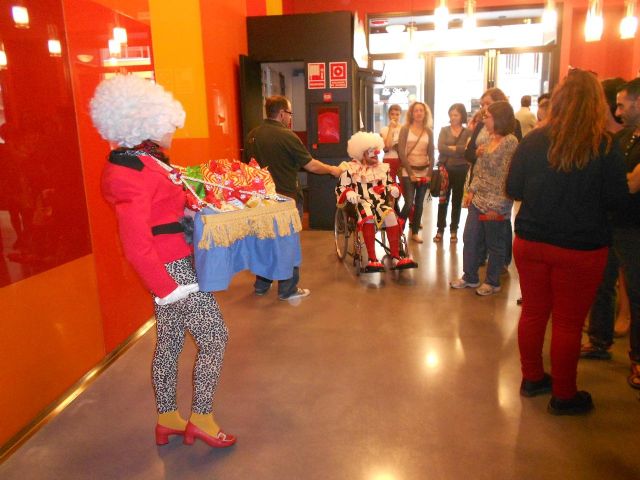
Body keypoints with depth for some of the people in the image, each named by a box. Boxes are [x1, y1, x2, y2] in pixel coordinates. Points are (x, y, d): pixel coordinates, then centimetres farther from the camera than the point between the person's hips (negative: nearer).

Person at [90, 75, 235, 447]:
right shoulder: (130, 175, -22)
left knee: (170, 341, 17)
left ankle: (167, 419, 33)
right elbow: (137, 246, -24)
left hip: (172, 265, 9)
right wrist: (168, 288, -20)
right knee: (215, 336, 0)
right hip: (174, 269, -9)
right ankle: (201, 419, 14)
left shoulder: (143, 161, 7)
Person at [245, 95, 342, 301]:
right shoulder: (286, 136, -16)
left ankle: (261, 286, 27)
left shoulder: (252, 135, 3)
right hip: (286, 198, -6)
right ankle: (288, 290, 13)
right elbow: (311, 165, -11)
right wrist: (332, 170, 5)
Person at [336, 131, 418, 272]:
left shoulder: (383, 168, 20)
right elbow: (340, 188, 2)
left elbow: (389, 184, 31)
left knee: (391, 217, -29)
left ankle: (396, 258, -21)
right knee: (368, 217, -39)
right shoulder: (351, 169, 4)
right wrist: (349, 193, -21)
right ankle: (372, 260, -36)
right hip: (362, 203, -4)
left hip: (381, 202, 4)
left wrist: (394, 189, 6)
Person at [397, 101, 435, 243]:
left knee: (419, 204, 7)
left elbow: (431, 154, 7)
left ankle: (415, 232, 18)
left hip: (424, 172, 3)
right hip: (408, 172, -3)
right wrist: (410, 173, -13)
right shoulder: (405, 129, -2)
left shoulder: (429, 131, 7)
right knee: (409, 203, -11)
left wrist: (429, 173, -3)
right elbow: (401, 152, -8)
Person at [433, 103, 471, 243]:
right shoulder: (444, 130, 6)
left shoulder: (468, 132, 3)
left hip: (461, 171, 0)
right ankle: (440, 230, 14)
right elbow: (440, 147, -11)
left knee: (457, 201, 8)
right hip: (445, 170, 1)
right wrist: (460, 150, -13)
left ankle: (453, 231, 18)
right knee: (443, 201, 4)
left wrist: (451, 148, -14)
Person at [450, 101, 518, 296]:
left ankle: (492, 282, 25)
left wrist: (497, 206, -20)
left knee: (495, 245, 9)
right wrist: (471, 191, 10)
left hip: (495, 205, -8)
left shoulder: (510, 141, -16)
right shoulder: (490, 139, 8)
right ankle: (470, 277, 28)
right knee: (470, 239, 13)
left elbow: (507, 176, -19)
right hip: (478, 200, 8)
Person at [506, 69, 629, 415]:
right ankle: (563, 396, 25)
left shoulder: (533, 141, -5)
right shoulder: (605, 147, -12)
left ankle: (532, 378, 34)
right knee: (569, 322, 10)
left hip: (530, 241, 3)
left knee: (533, 312, 17)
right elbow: (617, 199, -6)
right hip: (581, 248, -3)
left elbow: (513, 189, 1)